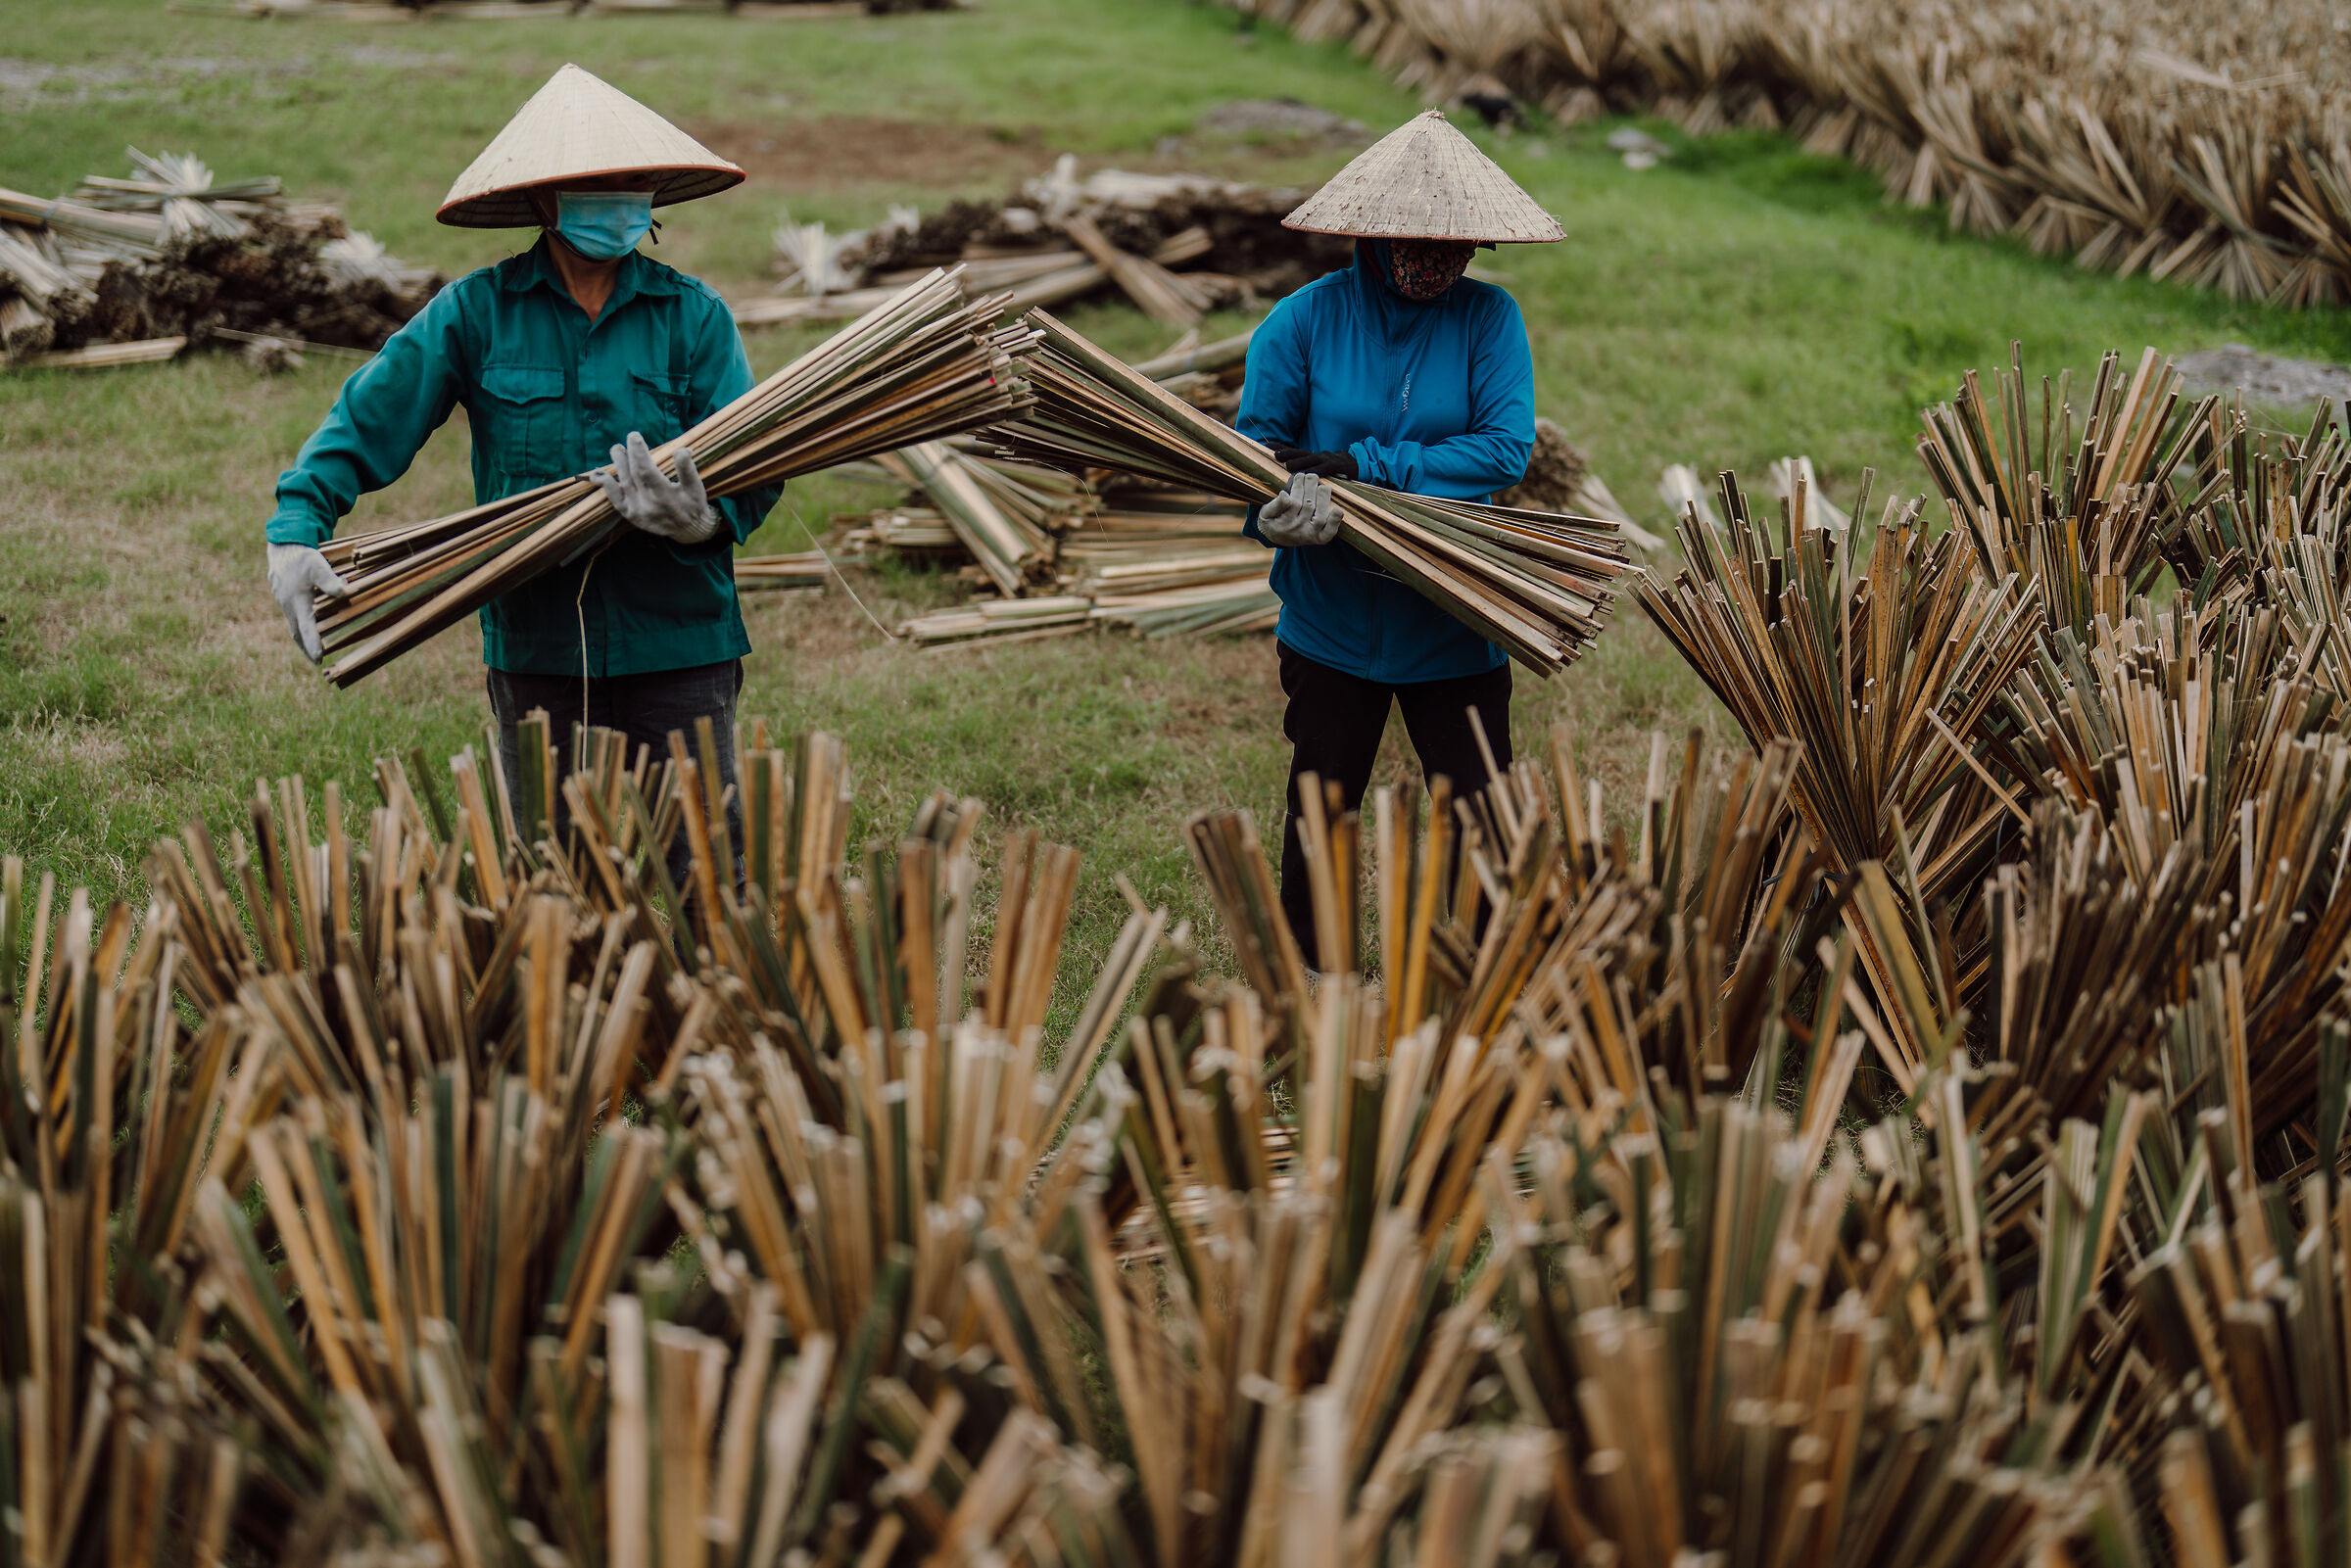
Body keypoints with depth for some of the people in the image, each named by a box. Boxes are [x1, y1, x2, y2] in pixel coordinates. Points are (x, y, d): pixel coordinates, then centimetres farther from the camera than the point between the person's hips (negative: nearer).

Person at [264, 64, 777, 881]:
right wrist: (295, 532, -14)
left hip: (678, 642, -1)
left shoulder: (693, 315, 1)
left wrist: (702, 518, -27)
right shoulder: (476, 313, 1)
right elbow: (365, 417, -1)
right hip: (535, 650, 1)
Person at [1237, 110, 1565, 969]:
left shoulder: (1489, 317, -7)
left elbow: (1506, 448, -18)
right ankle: (1301, 969, 32)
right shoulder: (1306, 320, -6)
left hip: (1456, 623, 0)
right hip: (1333, 618, 1)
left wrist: (1368, 465, -23)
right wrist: (1287, 506, -27)